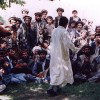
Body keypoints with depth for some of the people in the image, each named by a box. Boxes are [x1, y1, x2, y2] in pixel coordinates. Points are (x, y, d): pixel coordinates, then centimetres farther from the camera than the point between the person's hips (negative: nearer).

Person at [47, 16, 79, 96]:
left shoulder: (55, 30, 4)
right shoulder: (64, 31, -17)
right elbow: (68, 43, -20)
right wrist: (75, 49, -3)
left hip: (54, 53, 7)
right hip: (61, 54, -7)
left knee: (55, 69, 15)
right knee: (59, 70, 0)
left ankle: (56, 87, 23)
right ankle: (53, 88, 0)